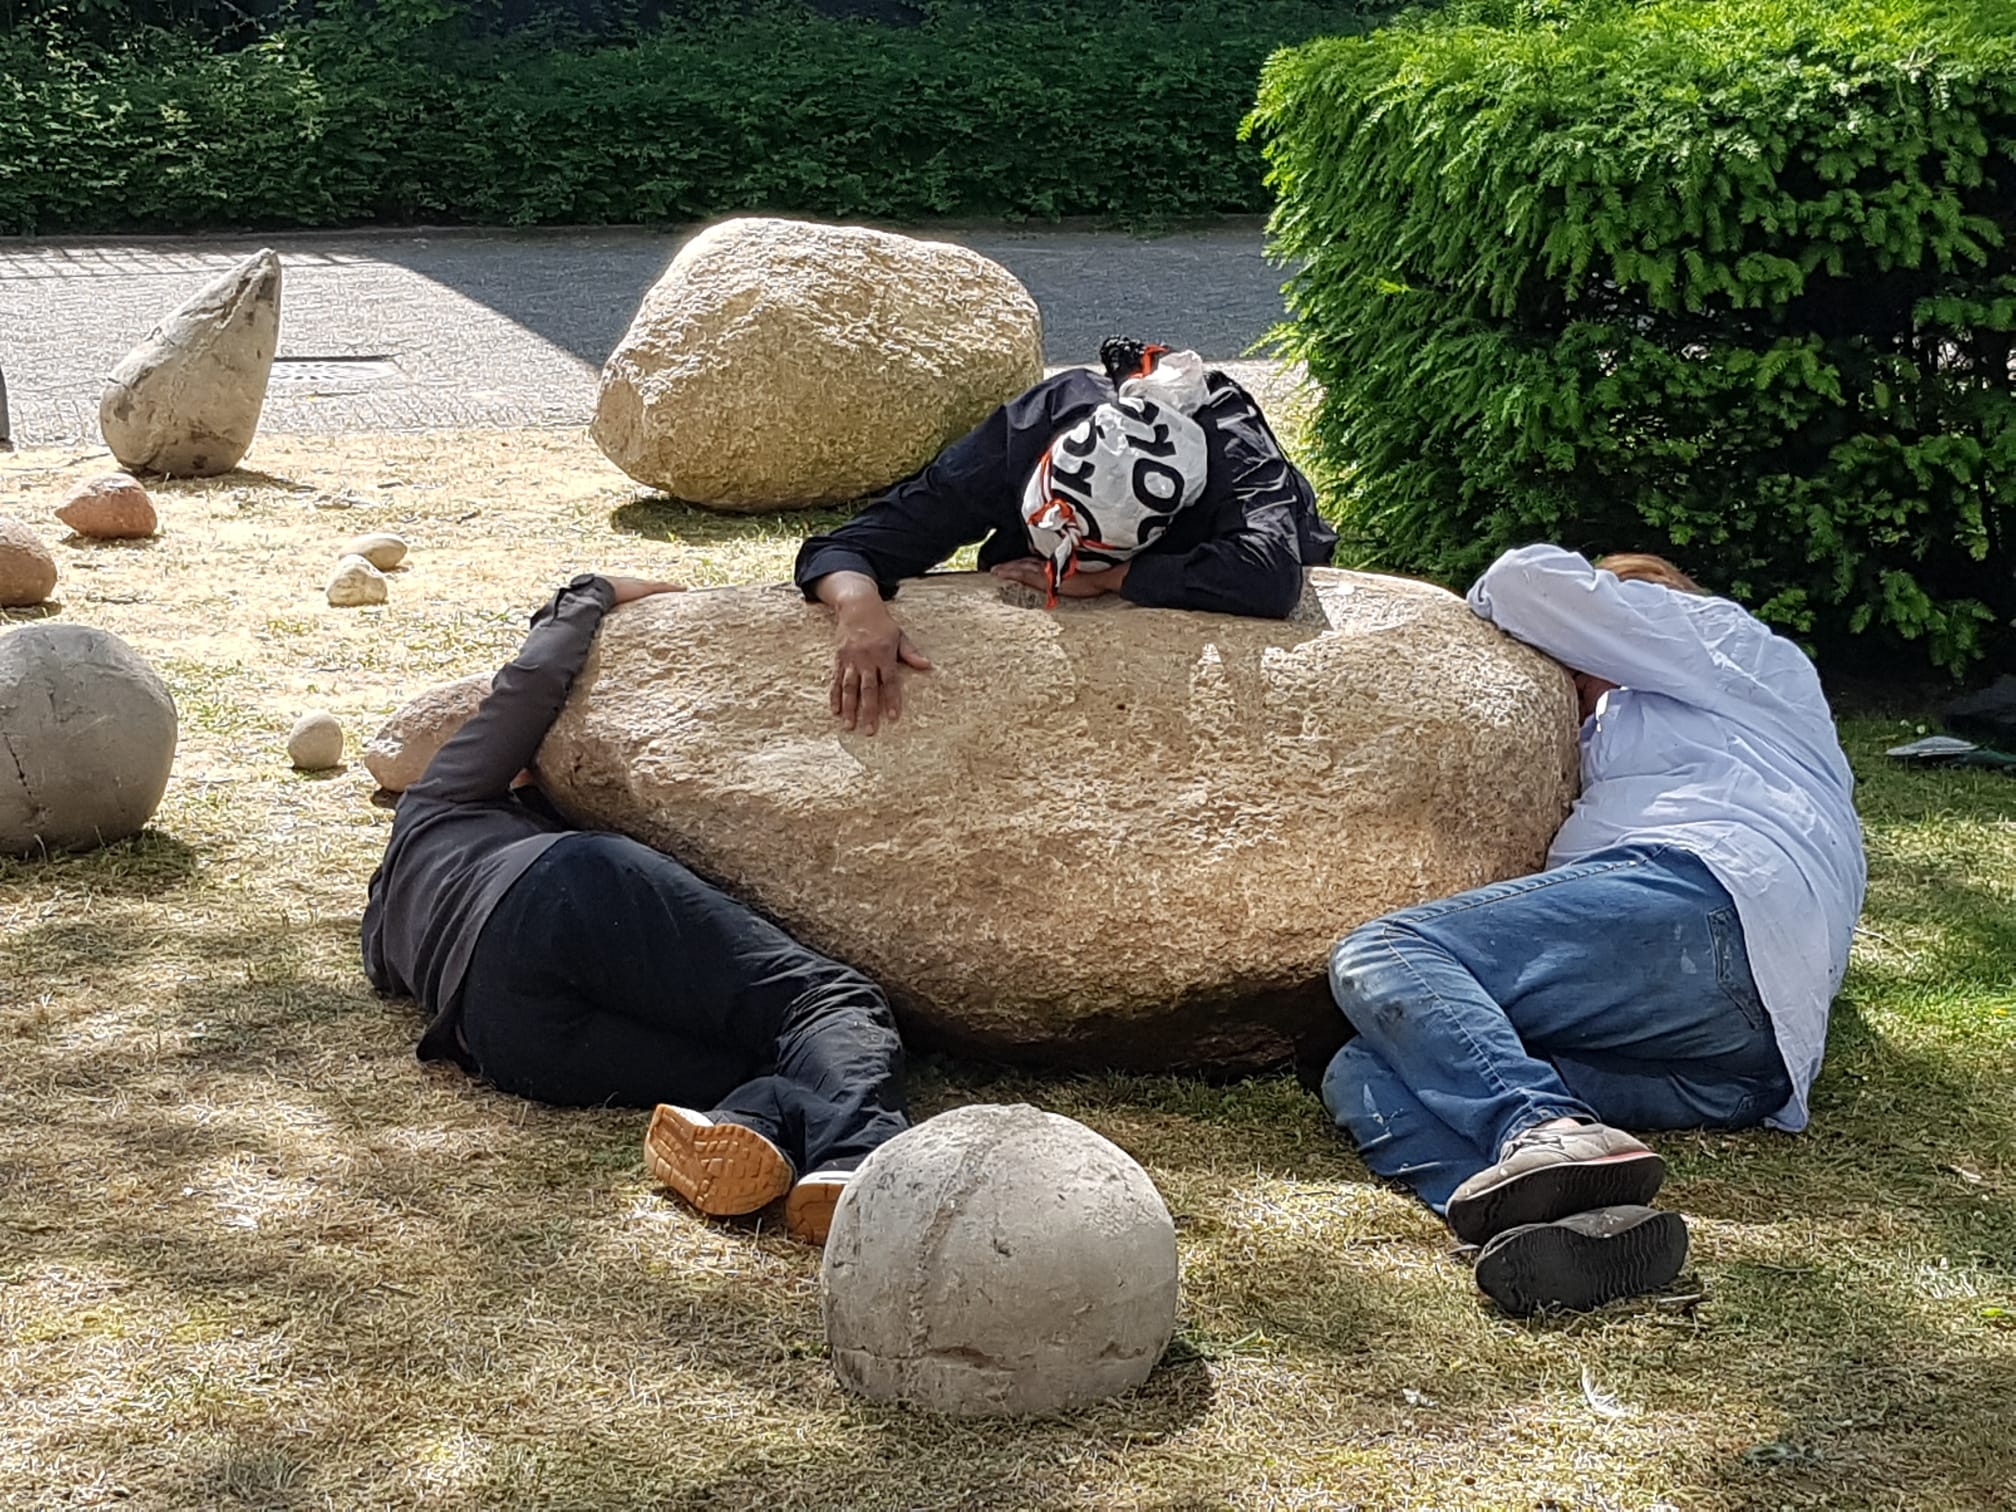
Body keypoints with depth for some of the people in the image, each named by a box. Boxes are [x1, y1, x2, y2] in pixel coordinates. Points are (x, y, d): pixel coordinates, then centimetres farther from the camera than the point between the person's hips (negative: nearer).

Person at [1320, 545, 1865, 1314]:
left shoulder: (1724, 641, 26)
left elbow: (1531, 579, 16)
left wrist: (1485, 609, 37)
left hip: (1708, 901, -8)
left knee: (1379, 958, -18)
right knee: (1362, 1076, -9)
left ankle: (1548, 1131, -45)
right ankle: (1588, 1217, -40)